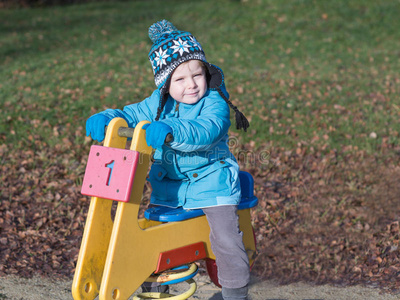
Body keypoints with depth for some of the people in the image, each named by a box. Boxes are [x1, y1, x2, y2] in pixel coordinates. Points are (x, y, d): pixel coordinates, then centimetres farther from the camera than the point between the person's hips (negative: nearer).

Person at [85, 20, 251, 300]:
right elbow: (130, 115, 6)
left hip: (211, 181, -5)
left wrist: (170, 131, -50)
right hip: (169, 184, 5)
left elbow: (206, 131, -35)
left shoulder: (215, 103, -16)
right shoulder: (158, 103, 2)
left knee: (225, 236, -13)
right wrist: (105, 118, -16)